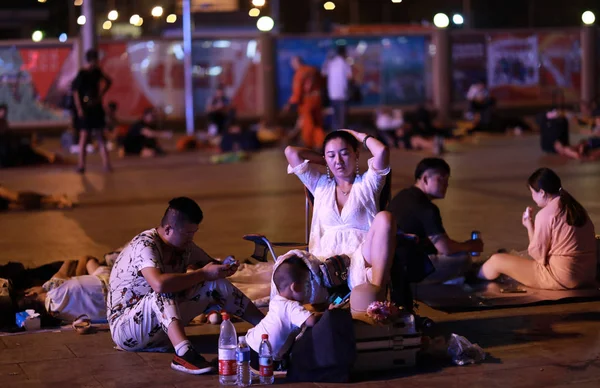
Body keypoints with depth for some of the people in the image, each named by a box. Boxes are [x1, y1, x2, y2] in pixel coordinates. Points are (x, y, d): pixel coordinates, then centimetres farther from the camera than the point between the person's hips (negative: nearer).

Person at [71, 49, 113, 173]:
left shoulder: (97, 72, 2)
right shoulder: (82, 74, -11)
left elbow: (108, 82, 19)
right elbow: (75, 92, -15)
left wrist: (100, 96, 10)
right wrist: (79, 109, -20)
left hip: (96, 108, 4)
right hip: (85, 109, -4)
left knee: (100, 136, 5)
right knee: (84, 136, -4)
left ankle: (106, 164, 5)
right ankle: (81, 165, -4)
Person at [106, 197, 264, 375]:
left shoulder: (183, 244, -2)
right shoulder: (145, 245, -26)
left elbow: (210, 264, 14)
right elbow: (159, 284, -44)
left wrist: (225, 268, -11)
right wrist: (202, 274, -33)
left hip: (163, 320, 8)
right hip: (124, 328, -8)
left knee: (216, 284, -4)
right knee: (164, 293, -38)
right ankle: (184, 354, -52)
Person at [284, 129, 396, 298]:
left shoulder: (368, 183, 15)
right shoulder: (320, 184, 24)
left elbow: (382, 151, -4)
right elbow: (291, 152, 15)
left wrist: (356, 134, 14)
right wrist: (325, 161, 27)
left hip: (362, 258, -1)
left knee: (384, 217, -33)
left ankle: (377, 291, -43)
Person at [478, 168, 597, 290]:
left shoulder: (545, 214, -15)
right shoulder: (575, 207, 9)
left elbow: (537, 255, -8)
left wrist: (529, 226, 4)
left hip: (560, 278, -8)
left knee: (497, 260, 7)